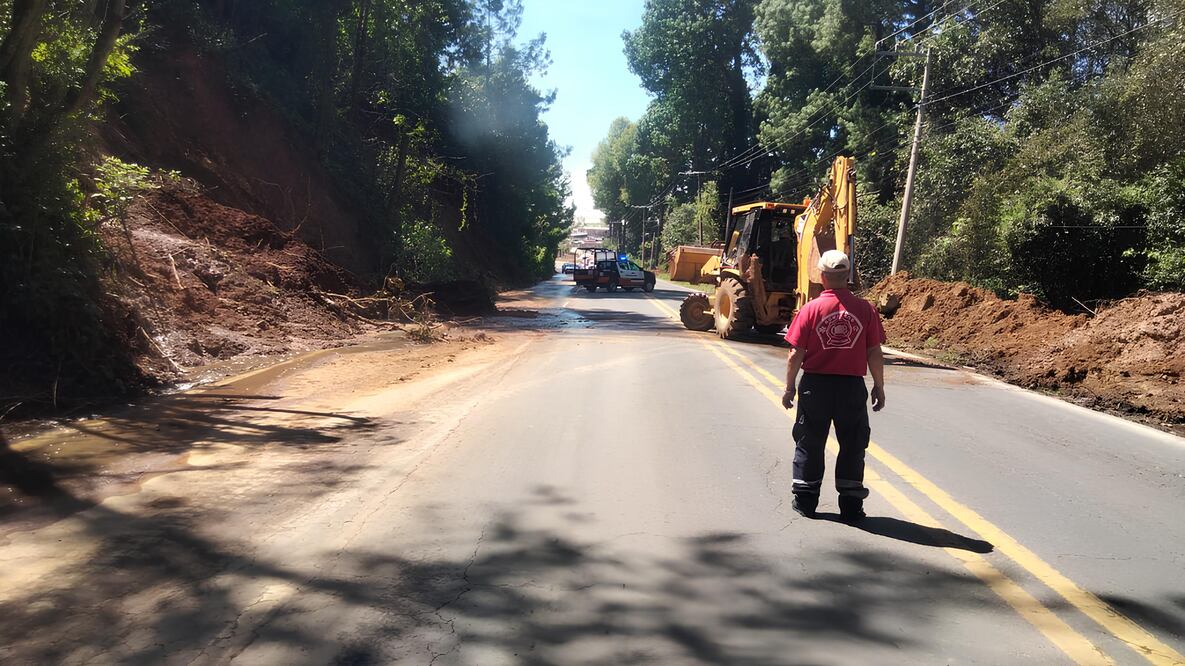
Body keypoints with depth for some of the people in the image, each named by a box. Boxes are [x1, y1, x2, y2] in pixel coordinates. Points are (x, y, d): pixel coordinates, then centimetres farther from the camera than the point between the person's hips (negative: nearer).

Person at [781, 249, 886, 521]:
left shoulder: (811, 309, -8)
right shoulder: (865, 309, -5)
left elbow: (796, 354, -7)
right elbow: (874, 353, -3)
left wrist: (790, 387, 5)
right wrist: (879, 387, 9)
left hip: (815, 385, -1)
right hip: (852, 386, 1)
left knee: (810, 443, 12)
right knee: (852, 445, 12)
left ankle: (805, 499, 19)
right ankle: (851, 504, 17)